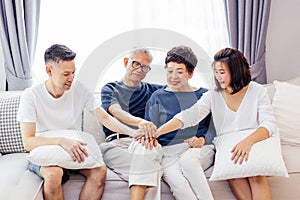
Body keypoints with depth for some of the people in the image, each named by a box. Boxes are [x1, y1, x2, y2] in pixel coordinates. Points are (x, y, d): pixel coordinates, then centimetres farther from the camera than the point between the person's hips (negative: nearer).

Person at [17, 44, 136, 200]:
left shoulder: (79, 89, -4)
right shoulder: (31, 96, -13)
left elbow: (105, 118, -2)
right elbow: (28, 142, -18)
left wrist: (133, 133, -17)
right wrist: (61, 141, -35)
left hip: (74, 150, 3)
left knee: (100, 171, -25)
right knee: (54, 173, -36)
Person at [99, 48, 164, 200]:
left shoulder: (151, 90, 25)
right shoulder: (110, 89, 17)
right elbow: (116, 111, -5)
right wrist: (139, 122, -28)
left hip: (142, 142, 2)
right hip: (116, 143, -1)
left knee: (143, 147, -37)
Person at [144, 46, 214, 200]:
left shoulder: (204, 95, 13)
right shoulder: (157, 97, 14)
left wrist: (202, 139, -9)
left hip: (197, 150, 0)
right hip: (168, 152, 0)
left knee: (187, 160, -36)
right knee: (177, 183, -31)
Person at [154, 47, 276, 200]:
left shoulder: (257, 92, 1)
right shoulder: (213, 96, 5)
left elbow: (269, 124, -10)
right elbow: (188, 116, -8)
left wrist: (248, 141, -31)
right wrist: (157, 132, -24)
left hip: (255, 145, -1)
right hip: (226, 149, 2)